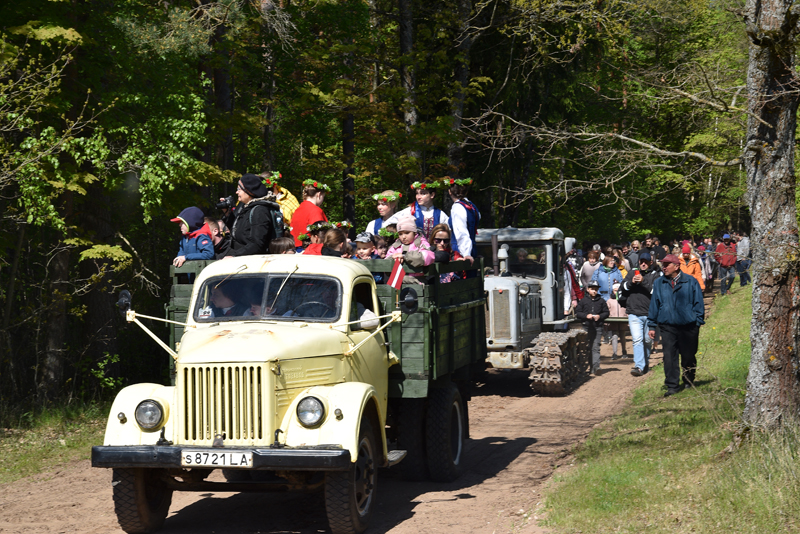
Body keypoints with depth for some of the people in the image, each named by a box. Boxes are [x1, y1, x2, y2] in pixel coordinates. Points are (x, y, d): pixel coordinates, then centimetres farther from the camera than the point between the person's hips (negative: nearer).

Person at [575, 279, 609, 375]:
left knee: (596, 347, -7)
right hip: (586, 326, 1)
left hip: (597, 327, -1)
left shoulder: (601, 301, 7)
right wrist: (586, 316, -11)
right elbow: (577, 312, 5)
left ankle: (596, 367, -15)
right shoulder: (583, 301, 6)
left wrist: (600, 316, -9)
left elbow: (606, 312, 11)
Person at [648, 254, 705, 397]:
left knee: (688, 356, 9)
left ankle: (688, 382, 29)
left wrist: (698, 322, -1)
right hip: (668, 327, 1)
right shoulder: (659, 283, 9)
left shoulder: (690, 282, 2)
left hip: (688, 326, -1)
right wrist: (652, 326, 9)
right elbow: (654, 304, 12)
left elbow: (698, 303, 5)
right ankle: (672, 386, -3)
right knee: (669, 356, -7)